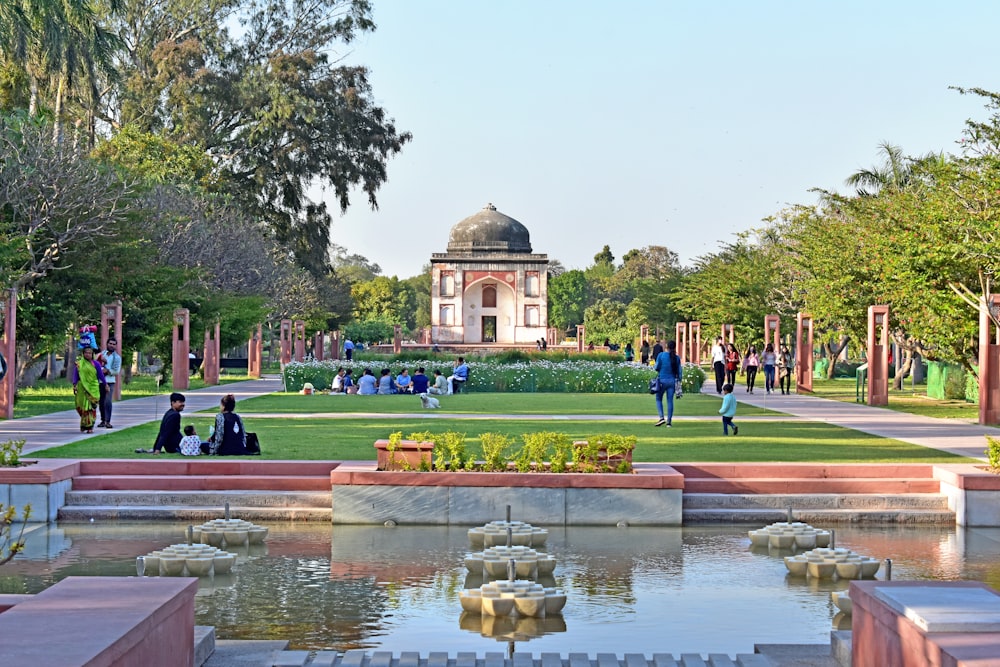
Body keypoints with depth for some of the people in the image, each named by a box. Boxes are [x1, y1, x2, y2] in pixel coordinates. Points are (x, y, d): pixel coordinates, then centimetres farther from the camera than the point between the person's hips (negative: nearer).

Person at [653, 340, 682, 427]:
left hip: (662, 380, -2)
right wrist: (678, 381, 12)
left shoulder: (661, 355, -8)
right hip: (672, 381, 2)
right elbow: (679, 371, 3)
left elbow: (657, 368, -6)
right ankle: (669, 421, 4)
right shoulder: (677, 358, 1)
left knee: (659, 399, 12)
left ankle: (661, 417, -5)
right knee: (670, 401, 6)